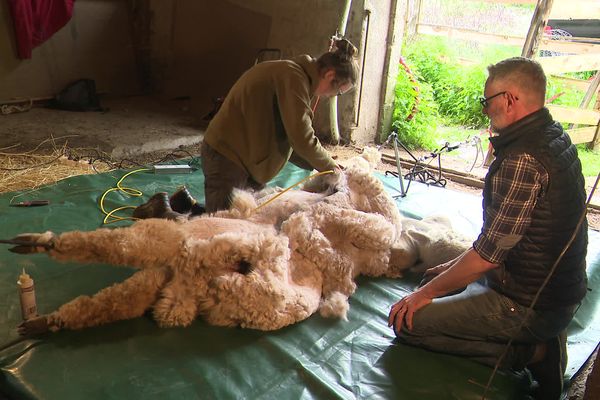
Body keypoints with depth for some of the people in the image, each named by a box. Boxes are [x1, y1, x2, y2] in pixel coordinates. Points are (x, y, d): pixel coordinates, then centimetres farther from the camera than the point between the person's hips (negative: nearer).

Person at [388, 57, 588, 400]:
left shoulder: (523, 159, -27)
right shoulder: (555, 140, 5)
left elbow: (488, 253, -26)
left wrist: (426, 292, -12)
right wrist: (456, 265, 15)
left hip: (528, 306, -10)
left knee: (408, 323, -8)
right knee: (445, 280, 26)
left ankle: (528, 352, -3)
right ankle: (540, 340, 12)